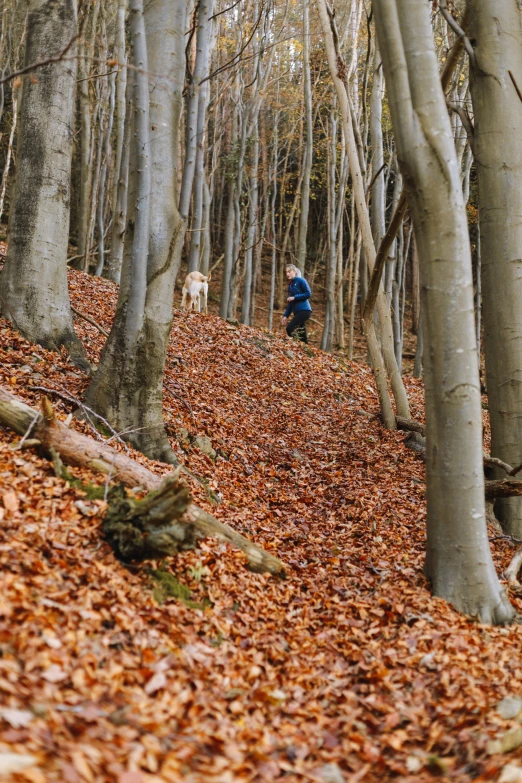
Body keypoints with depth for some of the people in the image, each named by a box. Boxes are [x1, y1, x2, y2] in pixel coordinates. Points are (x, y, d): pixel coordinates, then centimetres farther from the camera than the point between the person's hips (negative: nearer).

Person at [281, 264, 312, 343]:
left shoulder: (300, 280, -2)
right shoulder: (290, 285, 17)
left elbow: (308, 294, -10)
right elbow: (290, 303, 18)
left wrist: (294, 297, -12)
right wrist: (285, 316, 9)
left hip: (304, 311, -8)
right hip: (297, 312, 8)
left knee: (289, 329, -22)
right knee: (302, 337, 5)